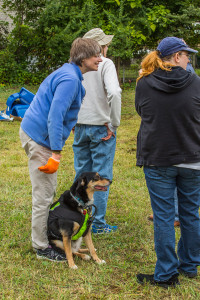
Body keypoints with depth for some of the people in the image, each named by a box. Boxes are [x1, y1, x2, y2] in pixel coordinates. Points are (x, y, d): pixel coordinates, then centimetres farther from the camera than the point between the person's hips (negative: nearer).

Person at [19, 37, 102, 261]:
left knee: (48, 191, 19)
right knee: (43, 195, -3)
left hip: (34, 132, 11)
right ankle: (41, 248, 8)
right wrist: (56, 153, -27)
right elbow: (55, 116, -26)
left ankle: (47, 236, 32)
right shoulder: (70, 79, -18)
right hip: (40, 138, -11)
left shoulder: (67, 73, 15)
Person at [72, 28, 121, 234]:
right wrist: (114, 124, -14)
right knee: (101, 176, 3)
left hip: (79, 127, 5)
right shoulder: (105, 64, -10)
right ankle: (98, 223, 8)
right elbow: (114, 93, -23)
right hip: (101, 127, -5)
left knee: (81, 174, 14)